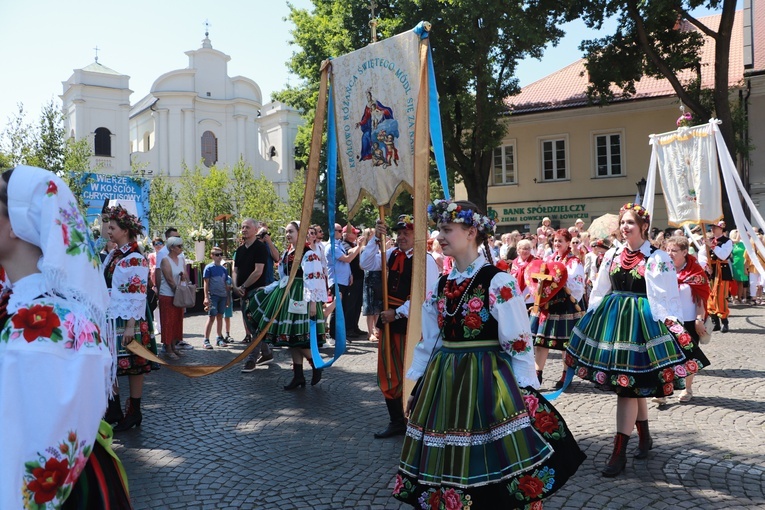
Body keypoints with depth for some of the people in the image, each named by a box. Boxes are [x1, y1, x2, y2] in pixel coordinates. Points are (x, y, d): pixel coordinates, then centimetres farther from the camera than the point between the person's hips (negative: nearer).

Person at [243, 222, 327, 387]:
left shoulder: (308, 254, -12)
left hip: (300, 298, -9)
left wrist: (312, 301, -22)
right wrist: (268, 289, 19)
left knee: (299, 337, -10)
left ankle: (317, 366, 12)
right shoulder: (287, 252, 13)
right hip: (286, 295, 9)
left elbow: (314, 279, -17)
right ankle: (298, 375, 16)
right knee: (289, 337, 9)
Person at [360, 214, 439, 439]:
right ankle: (396, 421, 28)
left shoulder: (425, 260, -13)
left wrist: (397, 313, -17)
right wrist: (376, 240, -11)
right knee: (388, 373, 13)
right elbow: (366, 264, 1)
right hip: (389, 319, 7)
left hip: (411, 321, -7)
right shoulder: (391, 254, 7)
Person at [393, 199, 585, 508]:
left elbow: (519, 343, -10)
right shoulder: (441, 285, 8)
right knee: (447, 465, 14)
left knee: (490, 464, 1)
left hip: (486, 381, -6)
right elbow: (428, 341, 14)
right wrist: (418, 385, 15)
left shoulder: (498, 282, -11)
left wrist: (526, 393, -12)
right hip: (442, 383, 6)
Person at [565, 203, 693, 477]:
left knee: (627, 386, -5)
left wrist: (671, 324, -14)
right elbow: (600, 291, 13)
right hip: (612, 319, 5)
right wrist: (592, 318, 12)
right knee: (633, 384, 14)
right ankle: (645, 436, 34)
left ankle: (619, 453, 1)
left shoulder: (658, 258, -6)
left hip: (642, 322, -5)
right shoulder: (612, 254, 8)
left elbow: (668, 297, -7)